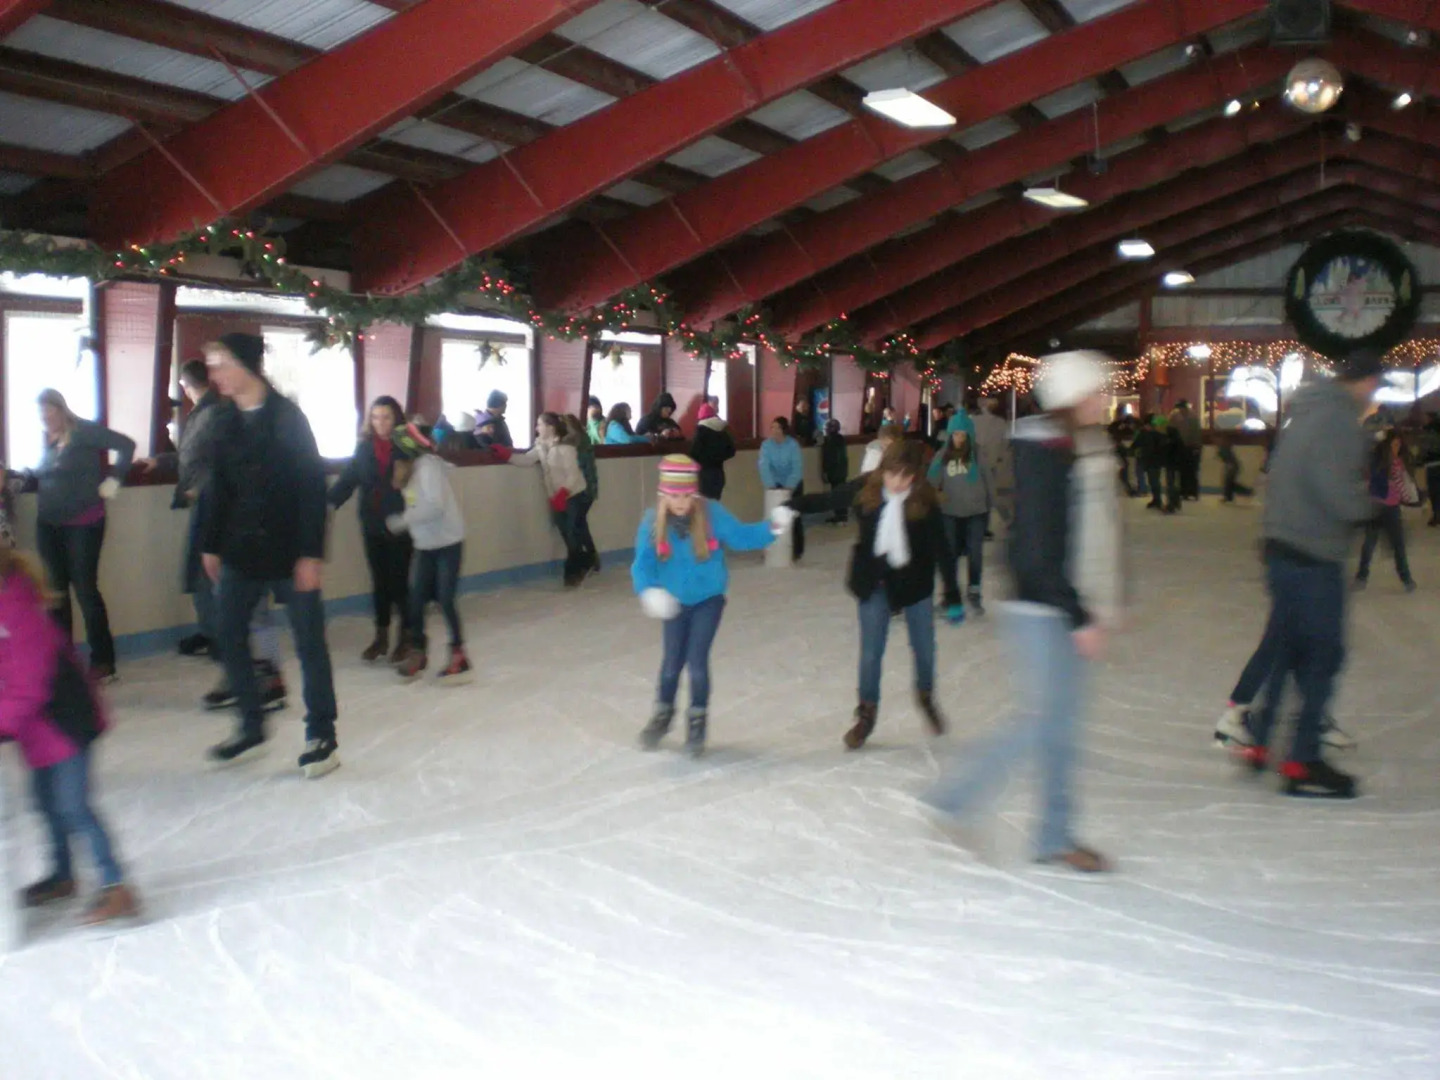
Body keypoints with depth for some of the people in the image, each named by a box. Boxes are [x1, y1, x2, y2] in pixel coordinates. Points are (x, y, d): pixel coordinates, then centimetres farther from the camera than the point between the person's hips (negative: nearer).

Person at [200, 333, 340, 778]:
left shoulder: (288, 417, -10)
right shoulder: (226, 422, 7)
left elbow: (313, 487, -13)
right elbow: (221, 488, 13)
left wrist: (310, 553, -17)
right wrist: (212, 544, 11)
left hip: (288, 552, -6)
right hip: (241, 550, 6)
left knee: (309, 642, 2)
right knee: (230, 636, 8)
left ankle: (322, 735, 12)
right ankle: (251, 725, 24)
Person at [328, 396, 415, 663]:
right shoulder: (365, 447, 2)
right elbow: (348, 480, -1)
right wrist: (329, 502, -14)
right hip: (373, 524, 3)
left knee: (401, 581, 2)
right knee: (379, 581, 12)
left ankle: (405, 637, 17)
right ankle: (381, 637, 24)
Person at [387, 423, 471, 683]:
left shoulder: (428, 464, -17)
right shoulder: (411, 468, 9)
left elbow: (436, 506, -27)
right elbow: (414, 504, 4)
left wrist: (402, 520, -21)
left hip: (447, 542, -8)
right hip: (424, 544, 8)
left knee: (445, 601, -4)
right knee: (416, 599, 7)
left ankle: (459, 658, 9)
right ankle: (417, 652, 23)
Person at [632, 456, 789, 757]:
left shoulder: (712, 514, -19)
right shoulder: (653, 520, -16)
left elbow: (741, 536, -14)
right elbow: (643, 562, -17)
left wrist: (771, 528, -29)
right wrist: (648, 589, -33)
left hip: (709, 599, -1)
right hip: (674, 602, 1)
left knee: (696, 660, -5)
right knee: (672, 661, 9)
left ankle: (697, 723, 17)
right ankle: (662, 714, 36)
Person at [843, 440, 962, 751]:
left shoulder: (925, 502, -20)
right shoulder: (867, 490, -17)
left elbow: (941, 549, -16)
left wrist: (953, 596, -15)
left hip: (915, 582, 0)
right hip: (874, 583, 1)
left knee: (924, 648, 14)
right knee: (870, 653, 5)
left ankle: (926, 696, 43)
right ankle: (866, 713, 24)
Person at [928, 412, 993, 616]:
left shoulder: (977, 455, -5)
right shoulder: (942, 456, -4)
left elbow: (986, 480, 3)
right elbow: (933, 483, 0)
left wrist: (990, 506, 7)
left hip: (976, 512, -1)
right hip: (950, 513, 1)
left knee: (975, 552, 3)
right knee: (950, 553, 10)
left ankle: (974, 593, 21)